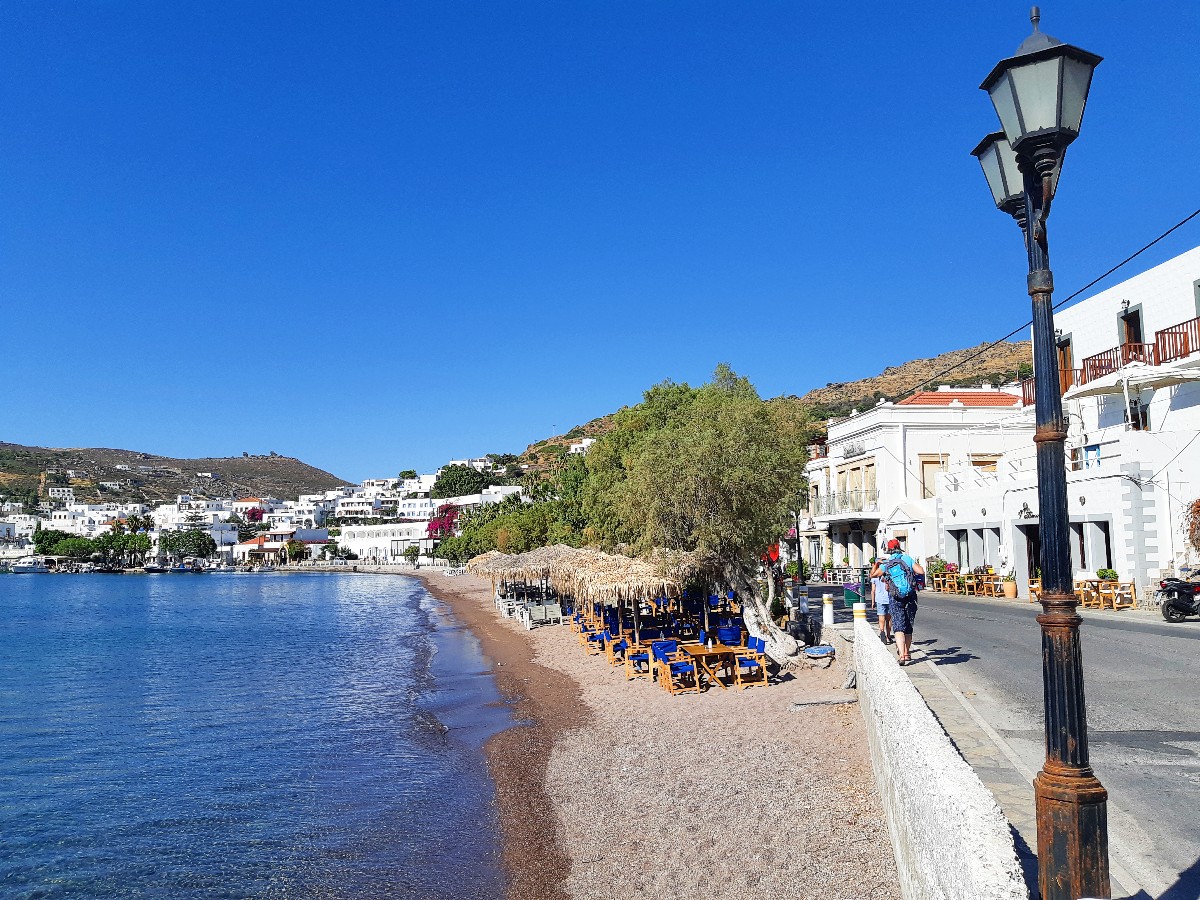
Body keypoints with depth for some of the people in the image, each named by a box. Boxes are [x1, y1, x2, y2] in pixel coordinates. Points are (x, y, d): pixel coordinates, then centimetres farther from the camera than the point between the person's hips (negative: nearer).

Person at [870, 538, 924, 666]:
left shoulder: (886, 564, 1)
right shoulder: (908, 558, -1)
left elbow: (873, 575, 13)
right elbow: (921, 572, -8)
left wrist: (876, 563, 29)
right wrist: (916, 564, 12)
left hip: (895, 598, -2)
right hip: (910, 596, 2)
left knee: (898, 627, -7)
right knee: (908, 627, 16)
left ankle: (902, 655, -23)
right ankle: (907, 653, 26)